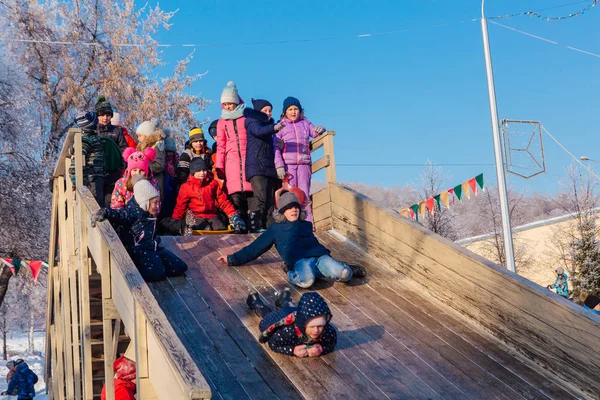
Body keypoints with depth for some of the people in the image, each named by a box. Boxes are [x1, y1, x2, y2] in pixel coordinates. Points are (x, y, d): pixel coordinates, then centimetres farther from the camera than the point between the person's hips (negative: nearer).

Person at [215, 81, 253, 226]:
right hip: (231, 159, 2)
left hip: (248, 158, -2)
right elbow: (221, 145, 17)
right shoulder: (222, 122, 18)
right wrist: (219, 167, 8)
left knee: (250, 192, -13)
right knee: (236, 194, -9)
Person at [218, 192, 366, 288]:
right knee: (306, 280, -40)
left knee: (343, 274, -31)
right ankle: (290, 273, -8)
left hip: (319, 256, 2)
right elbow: (254, 248, 25)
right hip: (299, 260, -2)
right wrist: (232, 259, 22)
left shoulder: (306, 225, 30)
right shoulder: (276, 228, 23)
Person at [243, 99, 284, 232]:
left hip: (270, 167, 8)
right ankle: (255, 226, -17)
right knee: (260, 197, -18)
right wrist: (274, 128, -40)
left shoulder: (269, 124, 23)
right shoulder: (252, 122, 2)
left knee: (270, 199, 4)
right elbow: (258, 131, -23)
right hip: (256, 167, -8)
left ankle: (269, 226, 6)